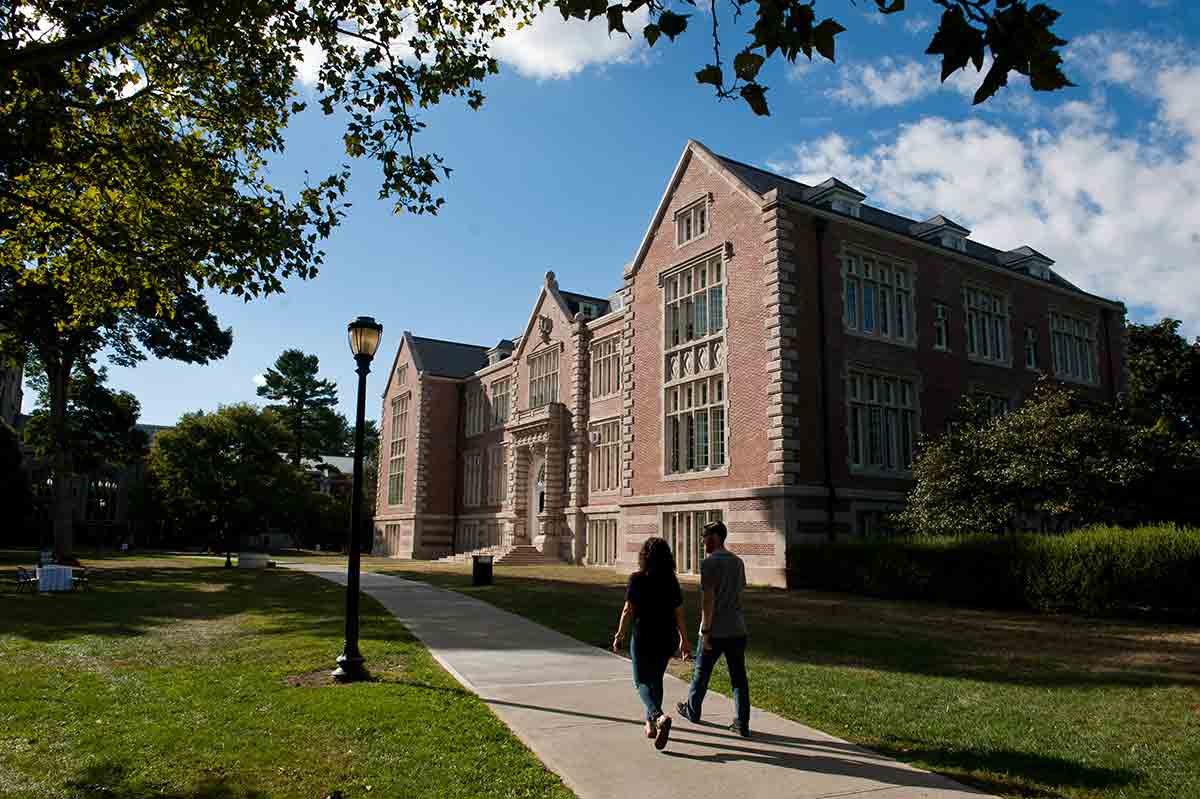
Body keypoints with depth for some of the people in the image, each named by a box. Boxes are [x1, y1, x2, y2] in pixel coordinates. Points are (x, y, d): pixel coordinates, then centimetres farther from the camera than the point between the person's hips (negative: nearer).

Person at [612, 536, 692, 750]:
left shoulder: (637, 579, -12)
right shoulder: (672, 580, -1)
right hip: (667, 639, 4)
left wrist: (619, 636, 0)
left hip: (643, 638, -4)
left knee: (642, 682, 7)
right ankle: (651, 724, 27)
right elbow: (679, 614, 0)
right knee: (656, 680, 21)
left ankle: (659, 717, -17)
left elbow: (628, 611, -11)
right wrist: (684, 640, 9)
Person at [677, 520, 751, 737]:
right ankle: (742, 724, 4)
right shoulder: (738, 562, 10)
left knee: (701, 672, 14)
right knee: (739, 677, 6)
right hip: (737, 629, 5)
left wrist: (706, 631, -14)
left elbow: (709, 599, -16)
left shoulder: (709, 563, -12)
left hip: (715, 630, -5)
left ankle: (692, 710, 31)